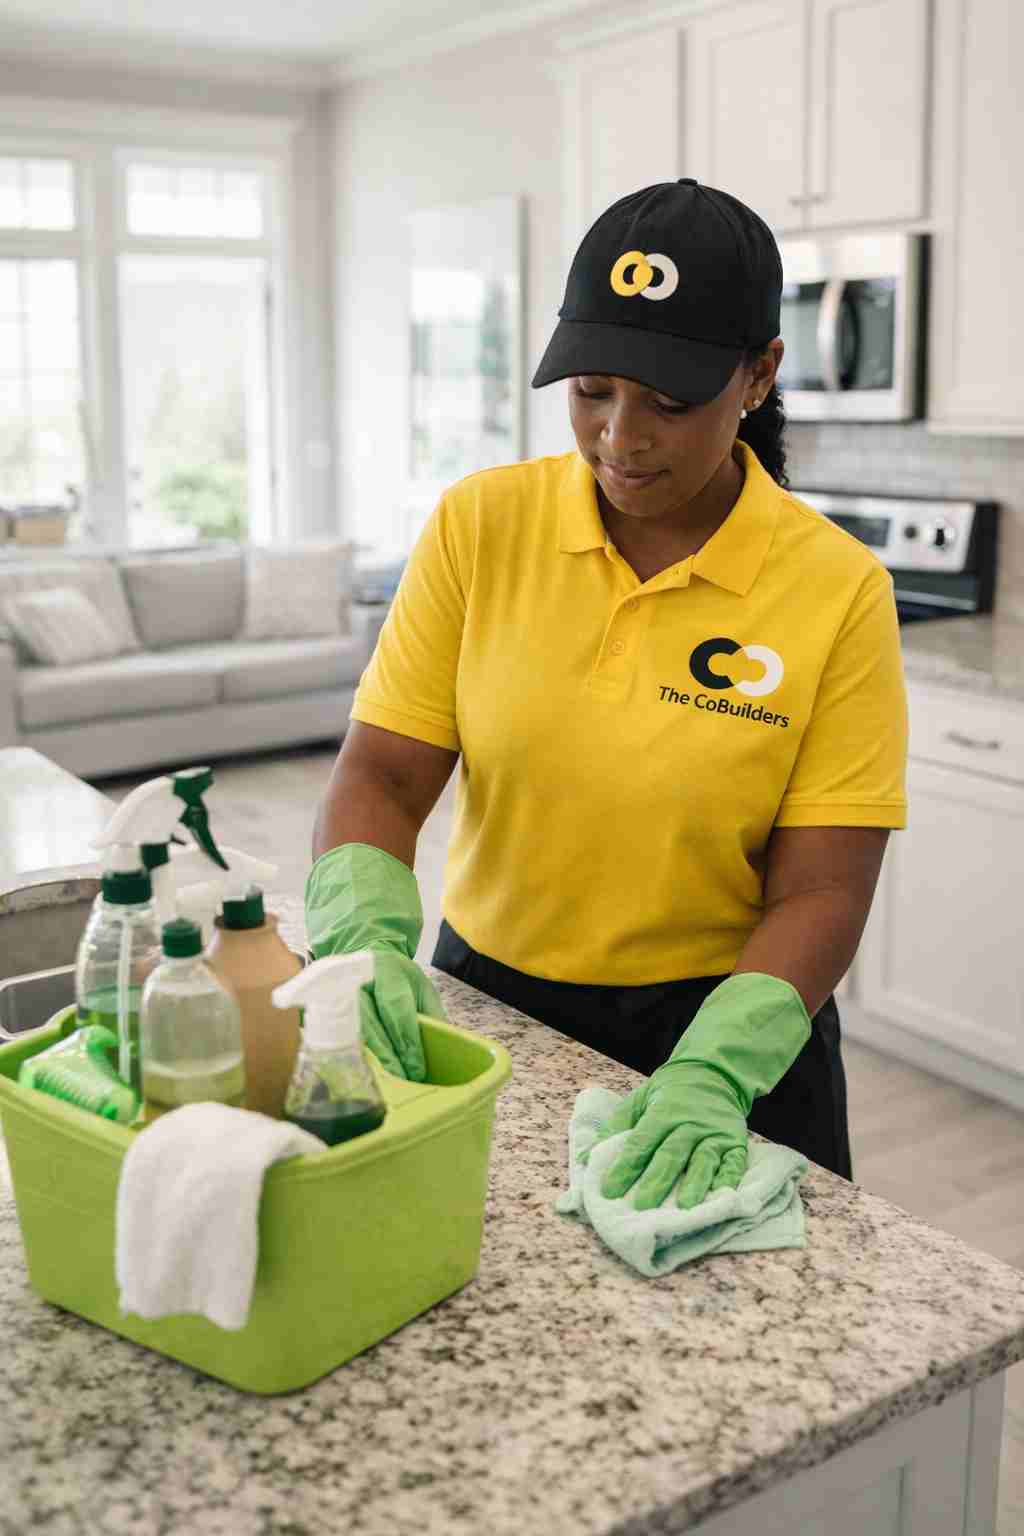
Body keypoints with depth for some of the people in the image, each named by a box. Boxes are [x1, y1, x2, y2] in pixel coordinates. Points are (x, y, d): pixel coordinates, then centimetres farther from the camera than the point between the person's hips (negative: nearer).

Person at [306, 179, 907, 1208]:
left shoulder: (837, 589, -14)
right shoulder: (481, 525, -8)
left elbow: (819, 891, -15)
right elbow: (381, 776, -9)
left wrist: (714, 1072, -29)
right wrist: (364, 934, -28)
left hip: (725, 1039, -1)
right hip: (485, 1006, 2)